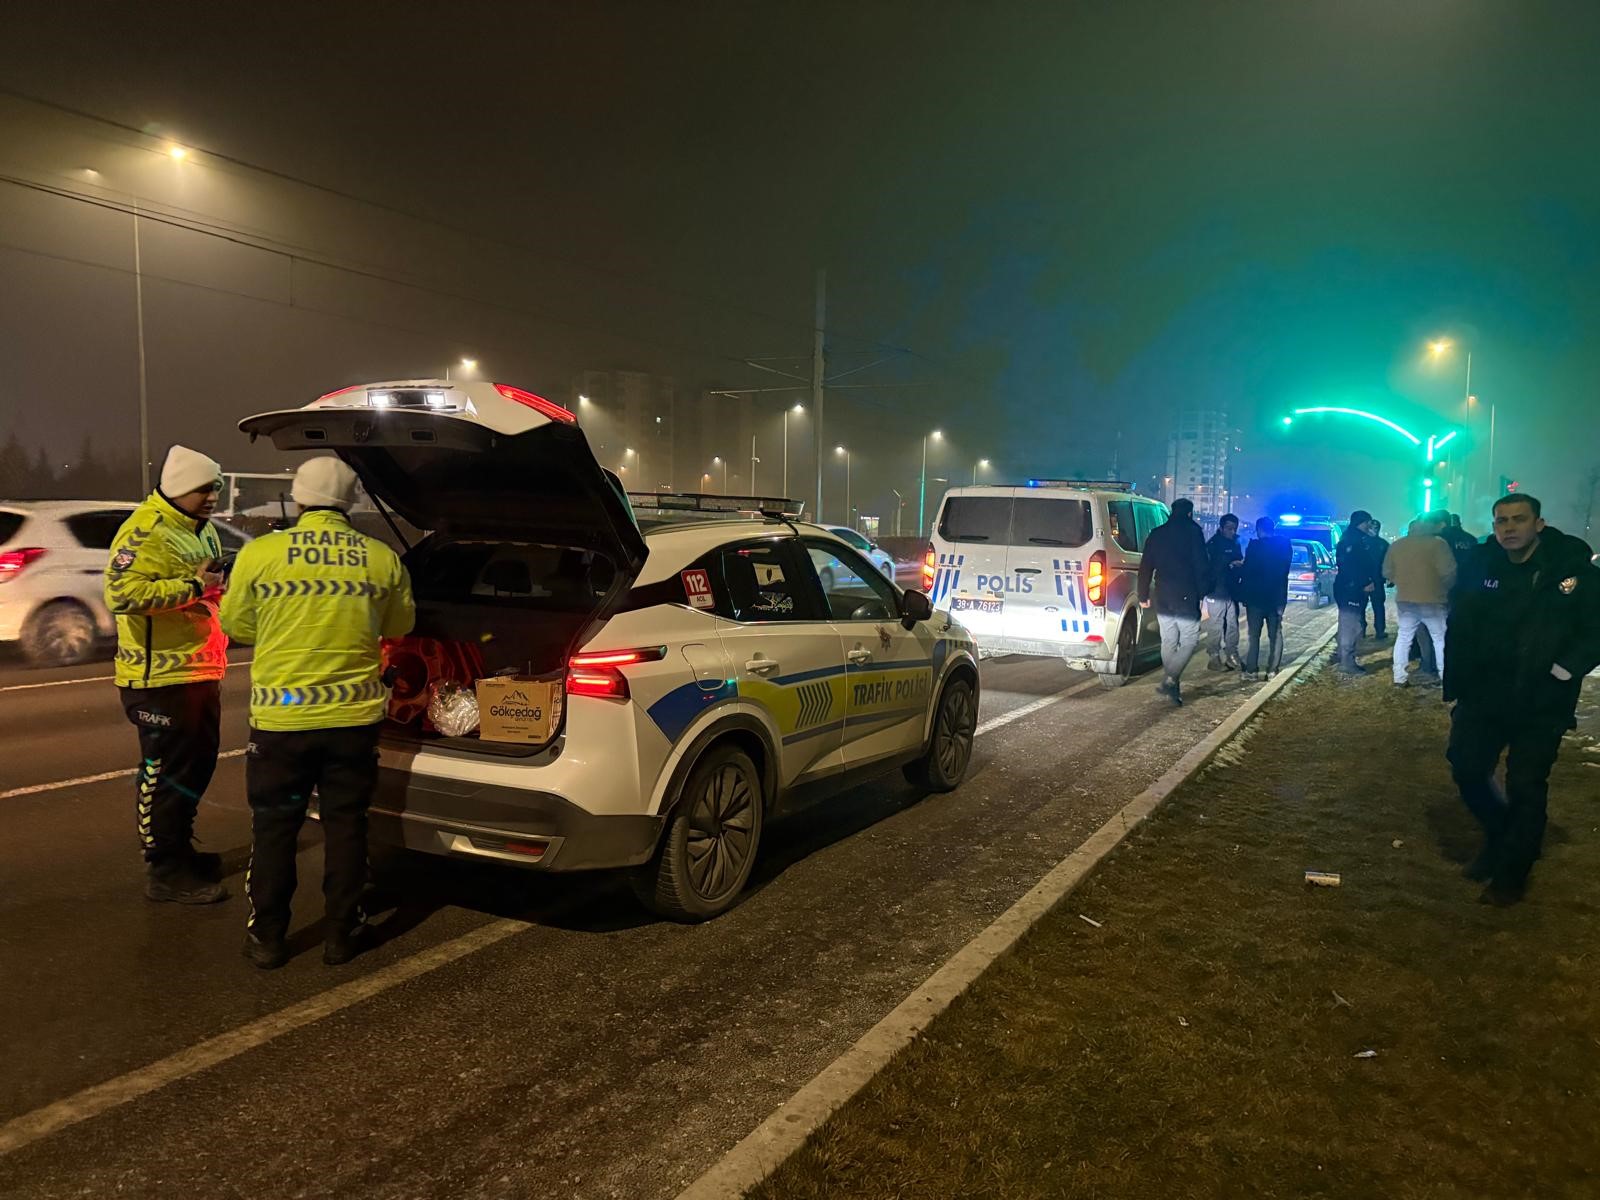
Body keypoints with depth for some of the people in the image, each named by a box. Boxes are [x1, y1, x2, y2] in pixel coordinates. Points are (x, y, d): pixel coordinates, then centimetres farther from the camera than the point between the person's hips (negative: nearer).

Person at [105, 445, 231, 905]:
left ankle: (181, 850, 34)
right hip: (161, 678, -10)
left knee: (198, 765, 18)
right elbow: (121, 594, -28)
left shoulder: (201, 529, 16)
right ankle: (165, 872, 9)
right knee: (166, 775, -2)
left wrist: (218, 583, 9)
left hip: (200, 672, 10)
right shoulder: (145, 533, -15)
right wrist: (192, 585, -25)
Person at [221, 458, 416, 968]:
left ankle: (266, 937, 22)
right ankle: (341, 934, 21)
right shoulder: (381, 559, -4)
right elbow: (399, 626, 10)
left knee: (274, 829, 13)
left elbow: (235, 624, 5)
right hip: (355, 715, 1)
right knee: (345, 825, 13)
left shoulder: (260, 553, -8)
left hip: (280, 715, -1)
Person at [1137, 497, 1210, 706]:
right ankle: (1169, 680, -16)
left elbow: (1145, 567, 13)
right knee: (1189, 640, 0)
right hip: (1186, 597, -5)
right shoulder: (1193, 531, -3)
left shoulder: (1156, 534, 12)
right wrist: (1204, 593, -5)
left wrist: (1143, 595, 19)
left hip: (1163, 598, 5)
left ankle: (1171, 688, 15)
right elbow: (1201, 566, -9)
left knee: (1168, 642, 12)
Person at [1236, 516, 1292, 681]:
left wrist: (1242, 593, -1)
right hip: (1277, 596, 4)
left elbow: (1247, 571, -13)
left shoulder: (1255, 546, -14)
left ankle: (1251, 671, -1)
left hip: (1256, 596, -4)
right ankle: (1273, 670, 9)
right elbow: (1284, 570, 11)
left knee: (1254, 635, 1)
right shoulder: (1286, 545, 3)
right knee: (1275, 634, 10)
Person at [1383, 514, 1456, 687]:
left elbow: (1387, 572, 9)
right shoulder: (1437, 543, -10)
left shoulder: (1397, 545, 6)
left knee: (1404, 636, 12)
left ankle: (1400, 678, 10)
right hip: (1431, 598, -4)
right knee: (1440, 638, 4)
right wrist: (1446, 588, 4)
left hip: (1404, 598, 5)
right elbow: (1448, 572, -14)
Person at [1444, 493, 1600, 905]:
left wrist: (1566, 668, -16)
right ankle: (1498, 840, 35)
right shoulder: (1482, 569, -1)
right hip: (1484, 696, 3)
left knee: (1525, 789, 3)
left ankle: (1510, 874, 19)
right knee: (1467, 770, 9)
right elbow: (1460, 629, 6)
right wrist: (1455, 686, 3)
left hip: (1542, 704, -3)